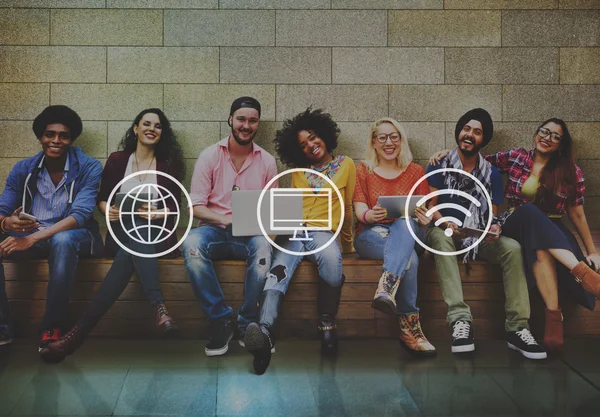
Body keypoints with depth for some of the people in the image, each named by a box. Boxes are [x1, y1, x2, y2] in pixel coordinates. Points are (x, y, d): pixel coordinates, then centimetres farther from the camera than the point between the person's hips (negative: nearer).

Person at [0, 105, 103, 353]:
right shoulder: (23, 170, 2)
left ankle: (52, 328, -27)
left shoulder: (89, 168, -10)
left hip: (74, 237, -4)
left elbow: (81, 215, -22)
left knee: (62, 240, -40)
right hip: (31, 238, 4)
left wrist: (33, 238, -33)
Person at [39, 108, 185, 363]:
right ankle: (158, 307, -49)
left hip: (156, 232, -1)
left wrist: (157, 213, -16)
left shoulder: (168, 164, 11)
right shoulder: (117, 160, 14)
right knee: (134, 240, -38)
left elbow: (175, 206, 6)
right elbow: (102, 198, 15)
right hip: (122, 232, 1)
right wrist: (107, 210, -9)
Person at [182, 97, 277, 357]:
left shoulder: (267, 161, 11)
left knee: (262, 245, -36)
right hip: (214, 230, 0)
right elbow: (196, 206, 0)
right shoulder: (209, 156, 5)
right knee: (192, 243, -35)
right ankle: (221, 321, -23)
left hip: (250, 234, 0)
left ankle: (248, 325, -20)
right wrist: (226, 220, -19)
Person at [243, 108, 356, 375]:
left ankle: (327, 325, -27)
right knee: (279, 270, -34)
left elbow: (347, 208, 20)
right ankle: (265, 332, -57)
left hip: (324, 231, -2)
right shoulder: (298, 172, 24)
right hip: (294, 232, 2)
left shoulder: (346, 165, 16)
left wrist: (347, 244, 26)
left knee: (331, 258, -41)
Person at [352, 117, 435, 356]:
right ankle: (410, 326, -38)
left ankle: (386, 288, -58)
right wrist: (370, 215, -25)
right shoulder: (363, 170, 13)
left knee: (405, 224, -39)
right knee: (408, 259, -36)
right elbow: (360, 210, 1)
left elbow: (426, 212, 7)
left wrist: (426, 218, -19)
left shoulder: (415, 172, 15)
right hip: (371, 236, -1)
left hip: (409, 234, 1)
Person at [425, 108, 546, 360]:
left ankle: (517, 328, -30)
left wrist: (494, 227, -15)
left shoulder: (491, 174, 12)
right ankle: (460, 320, -47)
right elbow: (430, 206, -2)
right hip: (447, 233, -2)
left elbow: (493, 214, 10)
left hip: (479, 238, 3)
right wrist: (446, 223, -23)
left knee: (512, 247, -27)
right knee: (439, 236, -38)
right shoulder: (440, 165, 4)